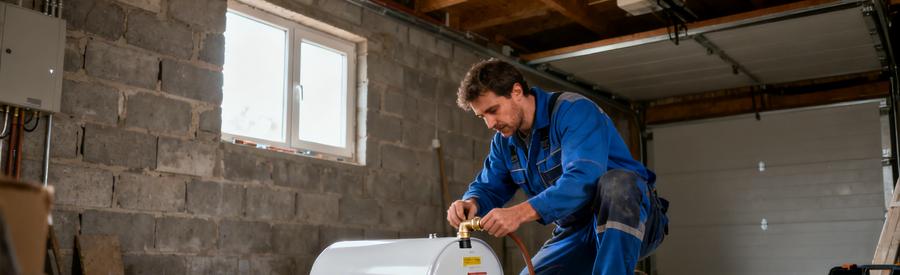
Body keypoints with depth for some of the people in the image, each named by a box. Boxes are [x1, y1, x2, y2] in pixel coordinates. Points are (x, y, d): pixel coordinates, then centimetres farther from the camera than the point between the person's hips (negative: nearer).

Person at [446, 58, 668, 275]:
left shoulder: (573, 110, -20)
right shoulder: (504, 142, 5)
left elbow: (584, 179, -35)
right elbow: (488, 188, 12)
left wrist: (519, 213, -43)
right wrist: (471, 203, -14)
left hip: (633, 220, -7)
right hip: (577, 233, 7)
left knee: (616, 182, -38)